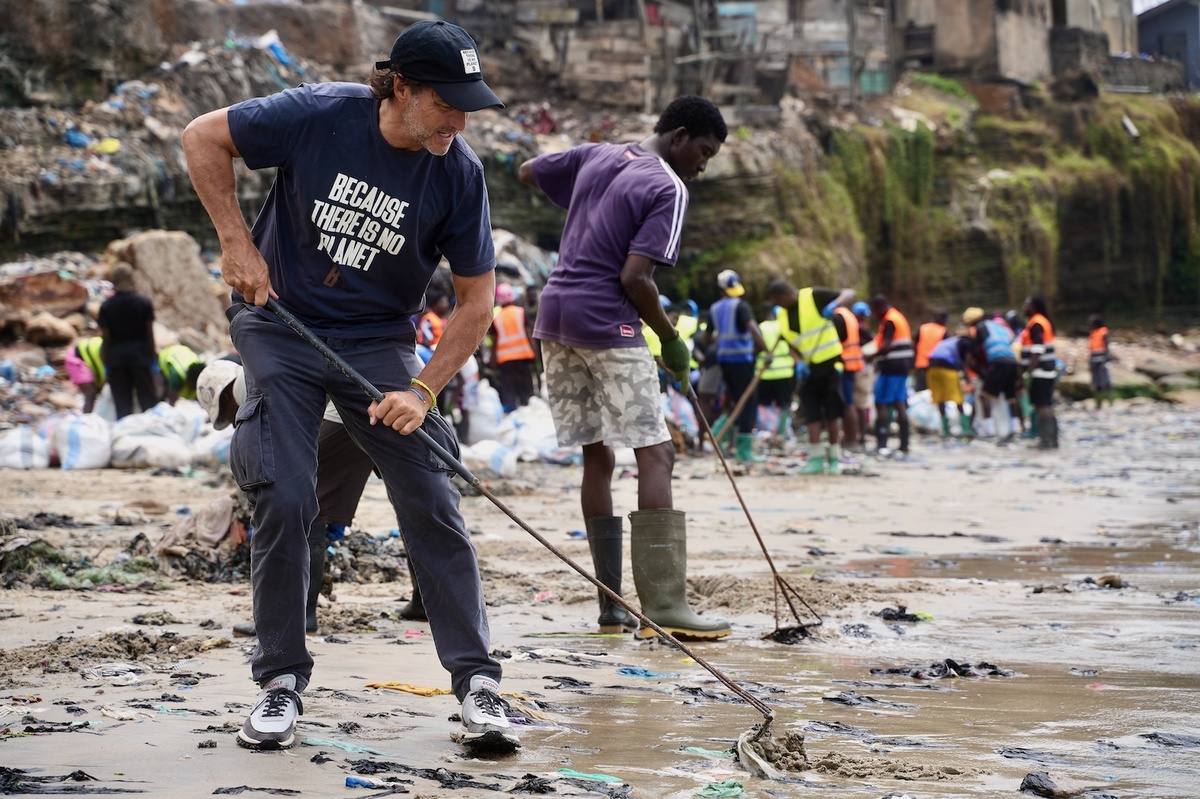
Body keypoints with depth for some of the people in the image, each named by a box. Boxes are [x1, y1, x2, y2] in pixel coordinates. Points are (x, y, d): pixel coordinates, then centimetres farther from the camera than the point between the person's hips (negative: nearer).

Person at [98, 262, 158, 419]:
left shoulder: (106, 306, -5)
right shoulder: (144, 303, -5)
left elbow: (105, 338, -3)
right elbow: (150, 334, -1)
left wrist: (106, 363, 4)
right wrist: (152, 358, 7)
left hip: (116, 356, 0)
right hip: (140, 354, 0)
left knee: (122, 403, 5)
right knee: (148, 400, 5)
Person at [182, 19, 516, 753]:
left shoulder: (459, 173, -14)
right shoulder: (320, 115, -18)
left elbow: (476, 300, -7)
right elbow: (203, 138, -5)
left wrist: (423, 392, -17)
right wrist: (237, 242, -10)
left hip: (380, 342, 1)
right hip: (281, 326, -1)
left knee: (432, 503, -9)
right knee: (284, 498, -10)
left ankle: (478, 687, -4)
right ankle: (282, 683, 6)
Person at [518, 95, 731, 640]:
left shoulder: (595, 156, 12)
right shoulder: (668, 189, -9)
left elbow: (528, 172, 27)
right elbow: (635, 277, -17)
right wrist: (670, 338, -4)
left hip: (555, 315, 8)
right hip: (608, 326, -8)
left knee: (597, 457, 11)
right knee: (655, 454, -8)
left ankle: (612, 605, 9)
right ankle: (663, 606, -17)